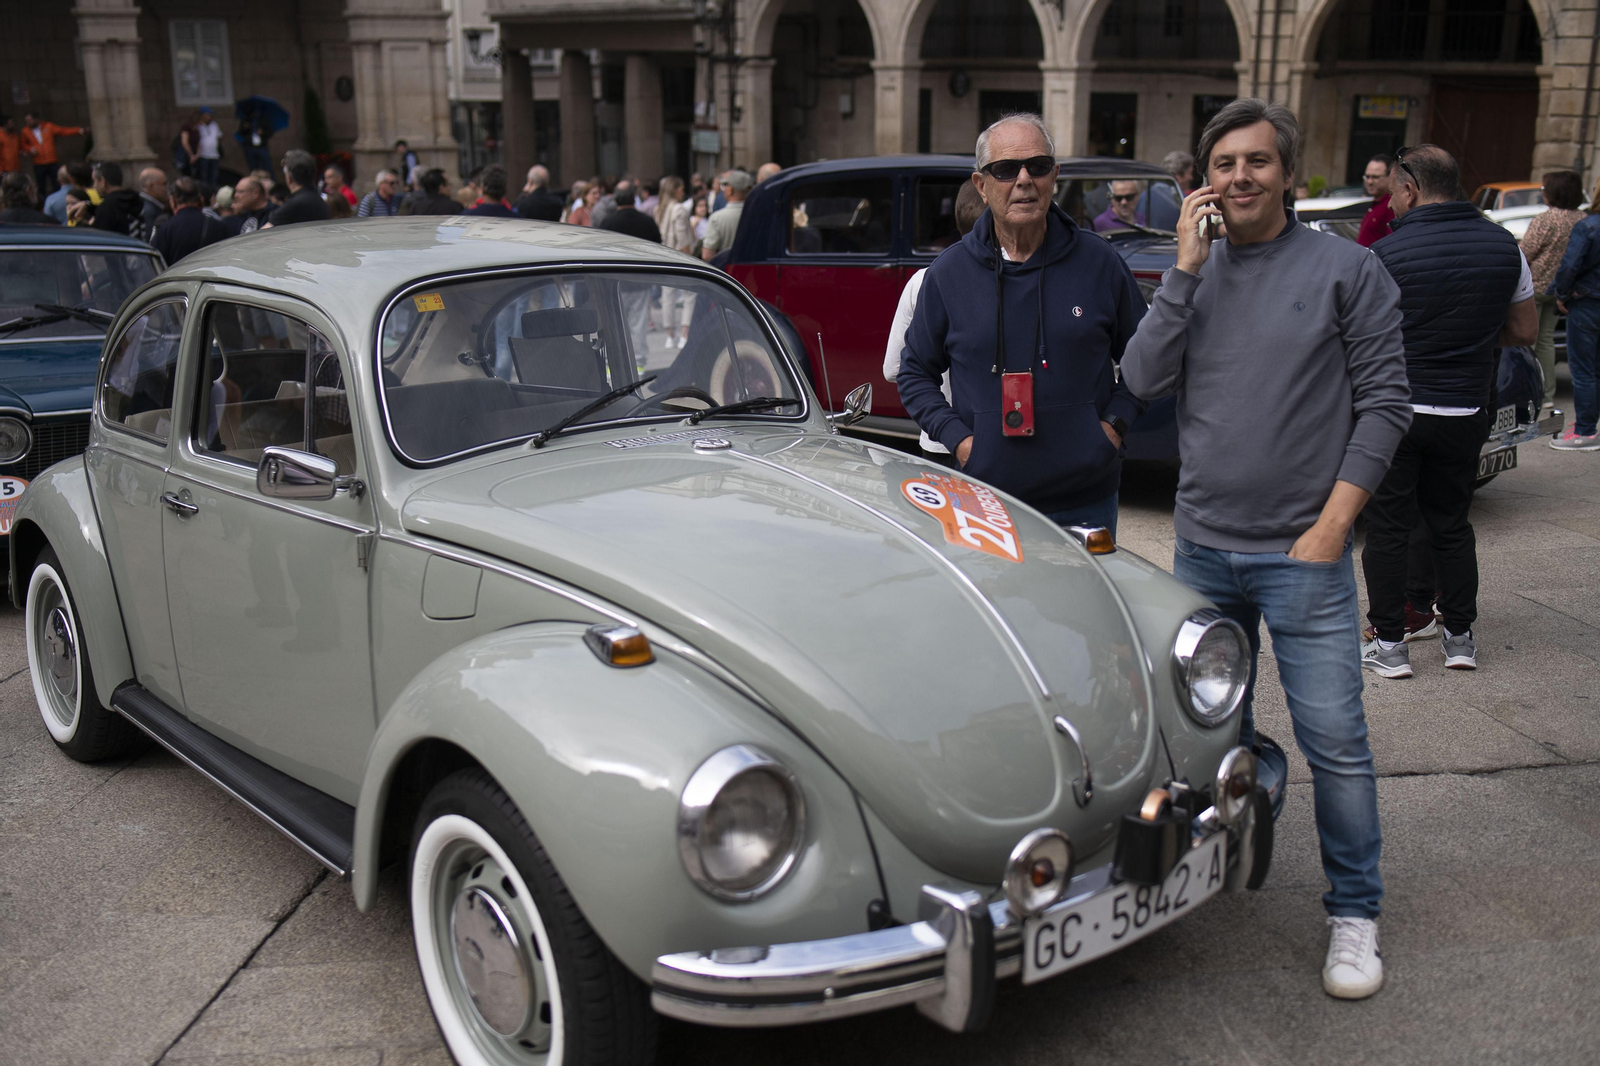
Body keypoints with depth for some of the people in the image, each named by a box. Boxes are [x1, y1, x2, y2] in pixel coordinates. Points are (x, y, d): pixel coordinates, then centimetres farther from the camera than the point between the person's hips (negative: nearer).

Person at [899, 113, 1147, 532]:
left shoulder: (1100, 264, 3)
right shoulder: (947, 274, 2)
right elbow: (915, 372, 11)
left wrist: (1115, 423, 0)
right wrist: (957, 437, -3)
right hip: (985, 499, 0)